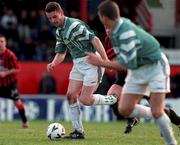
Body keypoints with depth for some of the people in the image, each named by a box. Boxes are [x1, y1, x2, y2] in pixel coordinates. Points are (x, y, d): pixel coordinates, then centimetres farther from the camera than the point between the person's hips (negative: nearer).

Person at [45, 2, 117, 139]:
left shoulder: (75, 25, -18)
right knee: (71, 95, 0)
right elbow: (61, 53, 21)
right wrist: (53, 64, -1)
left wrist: (106, 61, -30)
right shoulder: (59, 32, 12)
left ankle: (115, 100, 9)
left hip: (91, 62, -9)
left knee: (84, 99, -11)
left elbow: (94, 39, -24)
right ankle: (78, 131, 6)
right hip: (78, 64, 9)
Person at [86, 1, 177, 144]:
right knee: (124, 109, -2)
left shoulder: (126, 33, -31)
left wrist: (101, 63, -24)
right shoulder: (118, 27, -6)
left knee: (156, 112, -18)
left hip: (155, 66, -8)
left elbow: (127, 64, -29)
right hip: (137, 70, 8)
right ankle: (163, 115, 16)